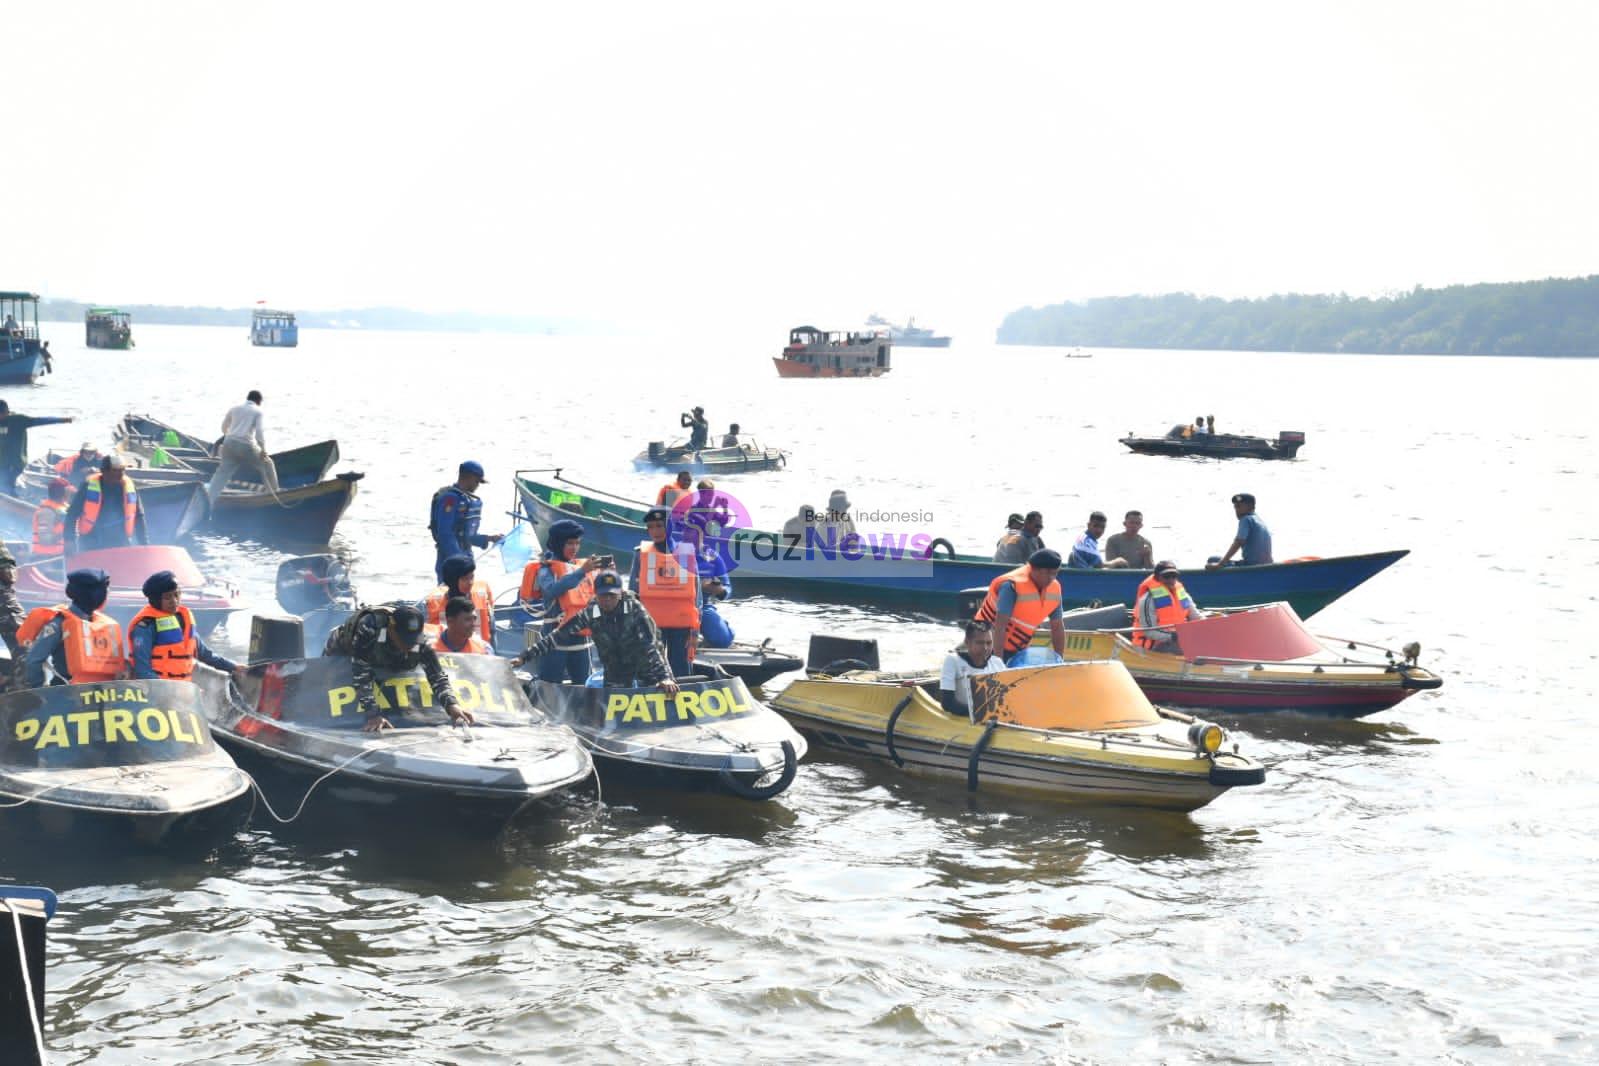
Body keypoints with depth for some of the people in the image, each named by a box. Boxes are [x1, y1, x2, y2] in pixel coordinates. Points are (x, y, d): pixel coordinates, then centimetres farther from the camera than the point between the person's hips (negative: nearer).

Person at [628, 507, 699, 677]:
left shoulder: (687, 553, 5)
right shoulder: (642, 554, 4)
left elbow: (696, 593, 7)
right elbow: (632, 593, 7)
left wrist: (695, 630, 3)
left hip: (682, 624, 1)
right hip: (651, 624, -1)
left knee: (681, 674, 4)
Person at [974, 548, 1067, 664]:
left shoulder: (1054, 588, -4)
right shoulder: (1012, 586, -26)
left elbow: (1057, 627, 6)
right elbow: (1000, 626, -30)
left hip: (1019, 649, 7)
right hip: (994, 646, -7)